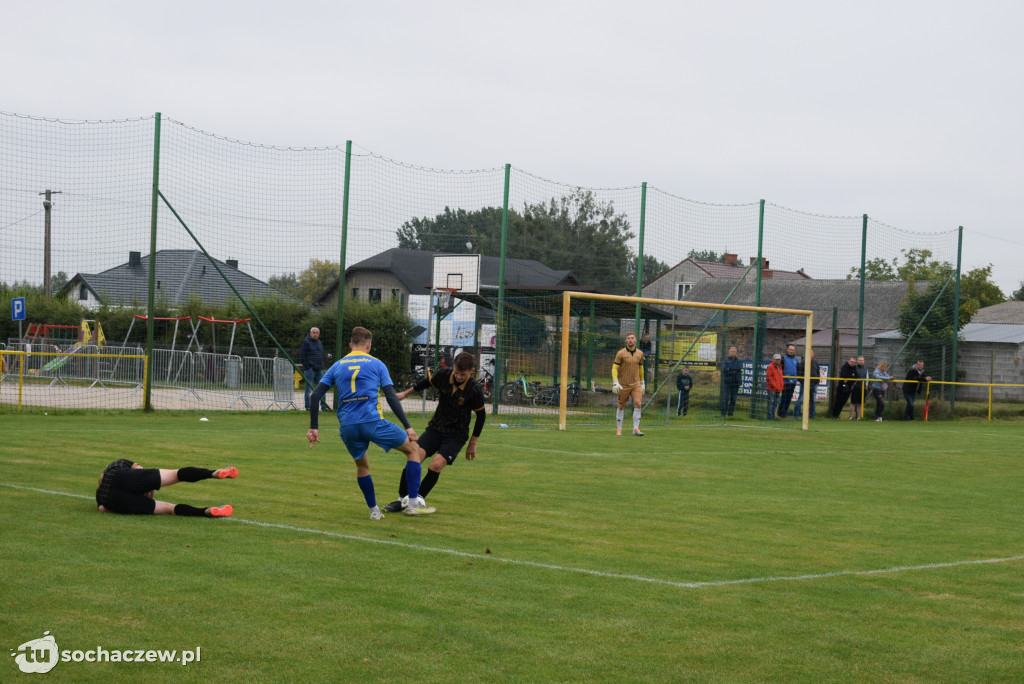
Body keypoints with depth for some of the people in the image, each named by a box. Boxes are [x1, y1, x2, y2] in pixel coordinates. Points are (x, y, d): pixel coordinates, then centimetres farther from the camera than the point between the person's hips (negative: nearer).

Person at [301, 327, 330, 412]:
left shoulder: (319, 343, 17)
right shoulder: (306, 342, -4)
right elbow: (302, 356, -8)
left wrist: (321, 366, 14)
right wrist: (307, 367, -13)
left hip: (319, 369, 7)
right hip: (309, 369, -7)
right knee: (309, 389, -3)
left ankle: (324, 406, 8)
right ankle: (308, 407, 2)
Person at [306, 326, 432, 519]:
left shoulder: (337, 366, 16)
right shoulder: (376, 364, 8)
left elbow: (315, 396, 8)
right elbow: (391, 397, 0)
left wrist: (313, 428, 10)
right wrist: (407, 426, 0)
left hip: (347, 427, 3)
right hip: (373, 421, -3)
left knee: (362, 465, 29)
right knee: (414, 449, 12)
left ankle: (374, 510, 27)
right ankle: (413, 503, 5)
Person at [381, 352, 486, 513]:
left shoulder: (475, 389, -16)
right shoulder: (444, 375, -8)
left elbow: (481, 415, -2)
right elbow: (427, 382, 15)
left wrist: (473, 443, 2)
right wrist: (406, 393, 26)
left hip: (456, 435, -3)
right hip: (435, 428, 3)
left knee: (436, 465, -24)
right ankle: (402, 500, -2)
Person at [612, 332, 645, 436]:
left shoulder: (640, 353, 6)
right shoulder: (621, 353, -6)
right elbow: (614, 368, -7)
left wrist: (642, 383, 21)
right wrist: (615, 383, -17)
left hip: (636, 384, 2)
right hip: (623, 385, -2)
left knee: (638, 404, -14)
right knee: (621, 406, 4)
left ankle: (636, 429, -12)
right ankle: (618, 429, 17)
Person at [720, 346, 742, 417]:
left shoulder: (739, 361, 8)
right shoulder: (725, 360, 8)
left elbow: (739, 368, -12)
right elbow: (724, 369, -8)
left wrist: (729, 368, -11)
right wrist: (733, 371, -14)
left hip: (735, 382, 1)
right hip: (727, 382, -1)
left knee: (733, 398, 1)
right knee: (725, 398, -8)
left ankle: (731, 412, 9)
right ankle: (724, 413, -9)